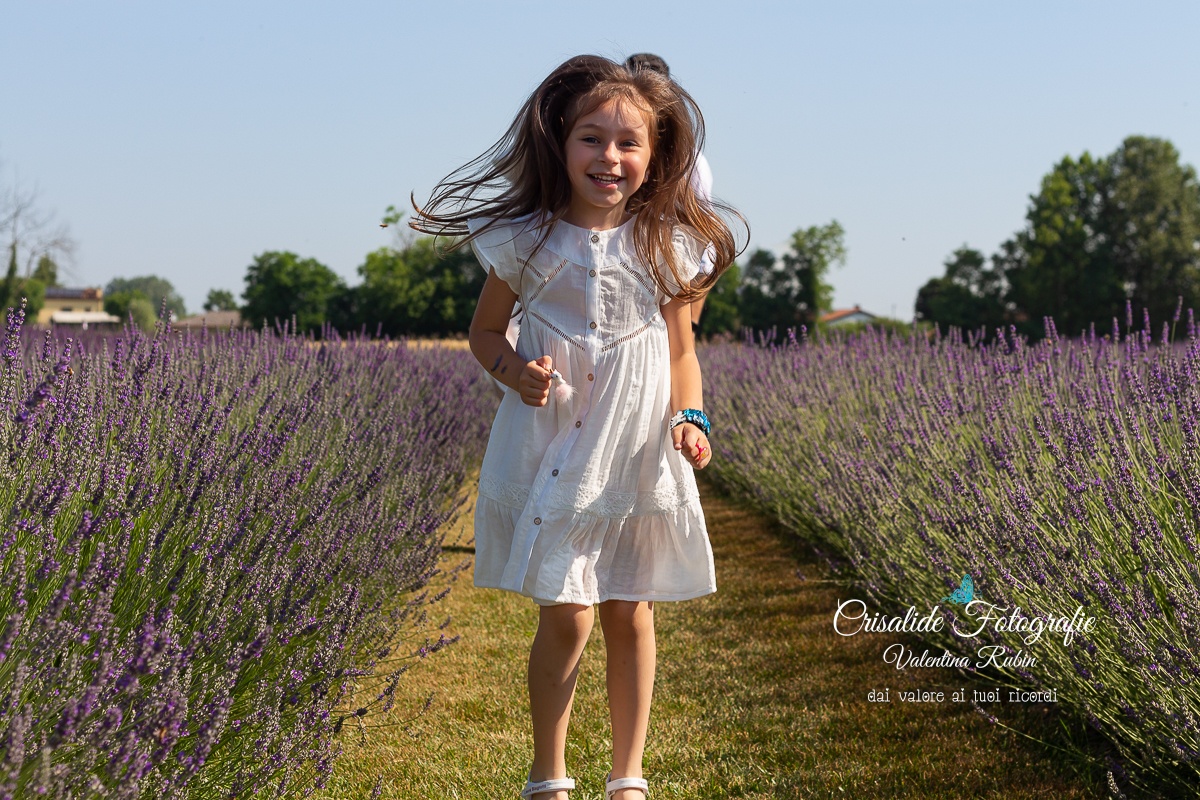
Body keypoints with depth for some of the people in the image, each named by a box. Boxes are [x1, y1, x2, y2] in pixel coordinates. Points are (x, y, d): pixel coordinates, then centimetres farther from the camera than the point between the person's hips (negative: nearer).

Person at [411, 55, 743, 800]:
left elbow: (680, 351, 8)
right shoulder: (526, 240, -5)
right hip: (551, 453, -1)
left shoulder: (668, 247, -2)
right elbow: (485, 330, 7)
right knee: (567, 618, -2)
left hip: (639, 456, 1)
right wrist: (514, 370, -14)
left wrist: (691, 419, -9)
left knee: (631, 615, 9)